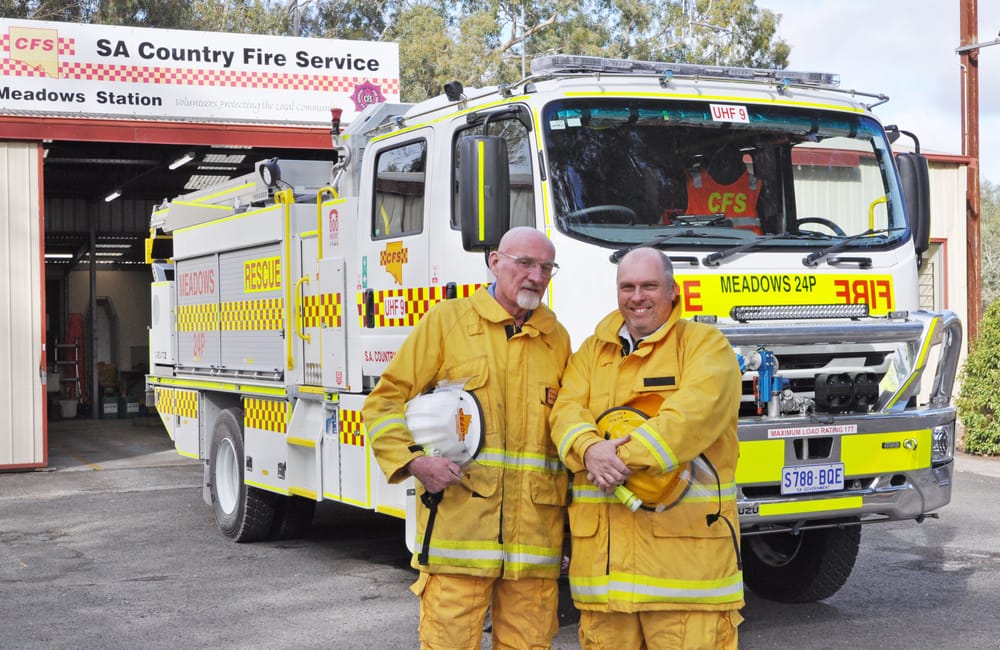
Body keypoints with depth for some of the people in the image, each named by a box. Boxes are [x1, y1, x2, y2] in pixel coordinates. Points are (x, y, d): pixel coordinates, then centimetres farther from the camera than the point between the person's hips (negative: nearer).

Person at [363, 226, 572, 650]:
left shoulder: (557, 338, 17)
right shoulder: (446, 321, 5)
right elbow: (385, 401, 3)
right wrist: (413, 460, -11)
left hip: (535, 530, 4)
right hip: (458, 519, -4)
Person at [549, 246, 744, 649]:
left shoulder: (705, 344, 3)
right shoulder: (592, 351, 19)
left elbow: (693, 413, -13)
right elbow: (567, 410, 4)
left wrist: (626, 457, -21)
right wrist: (589, 449, -18)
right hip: (603, 541, 4)